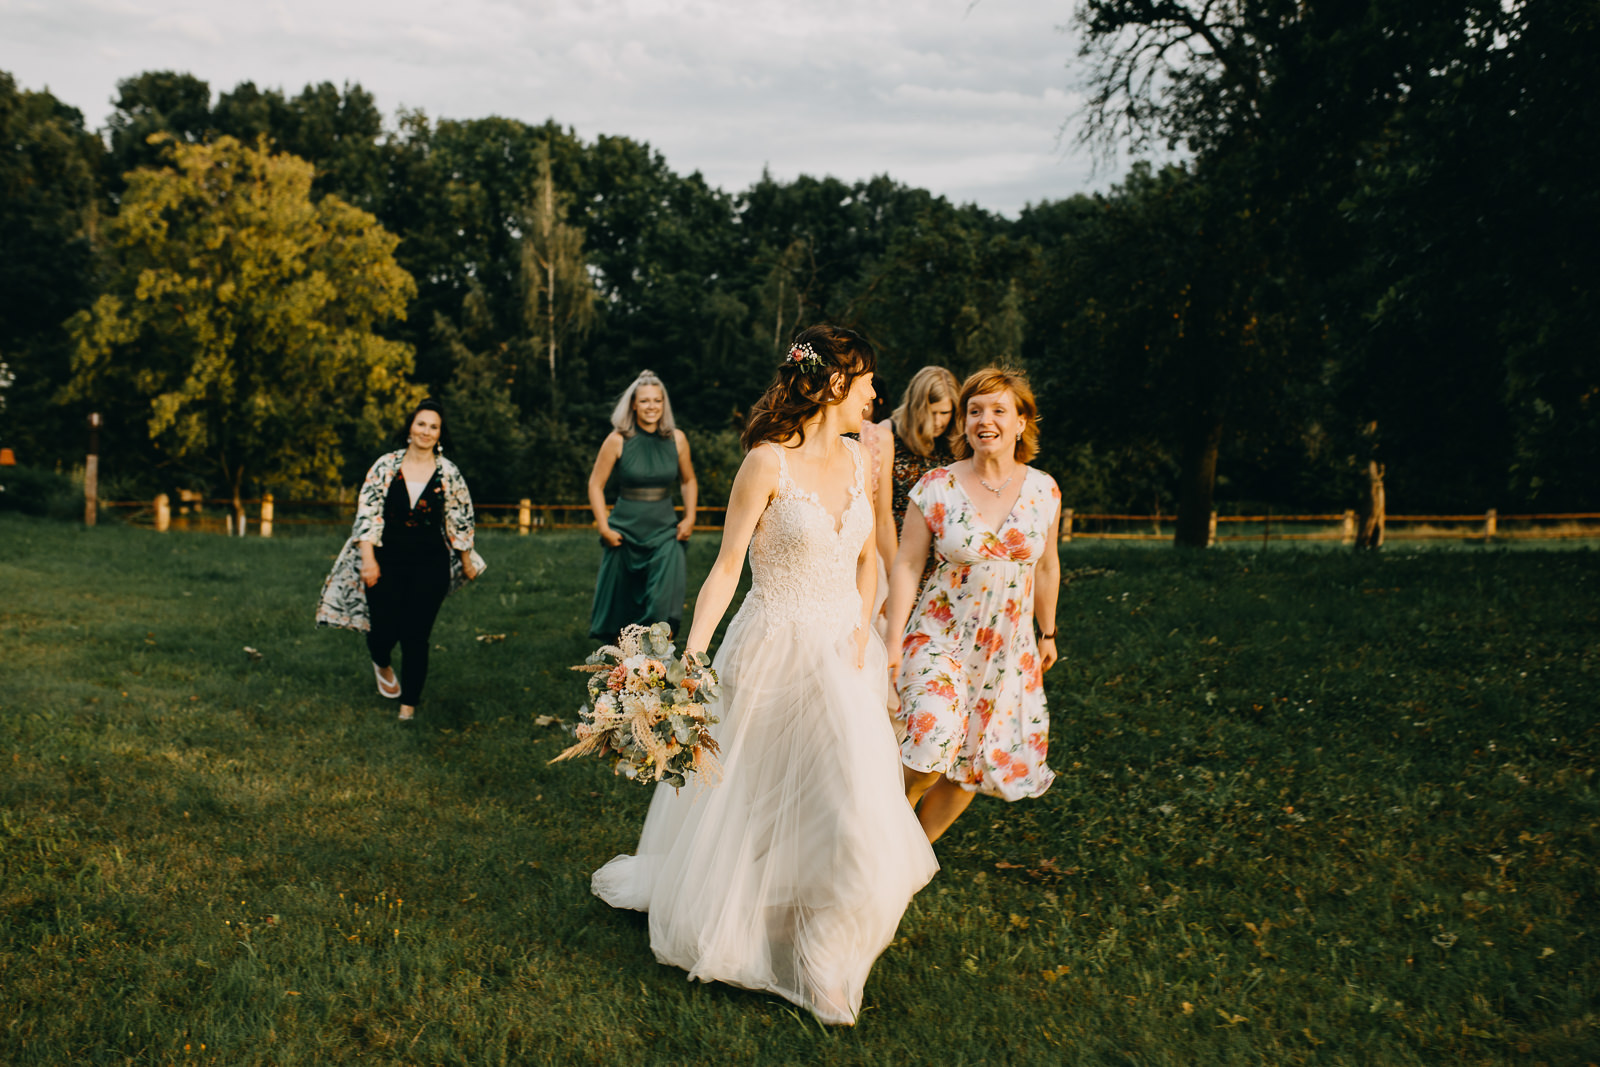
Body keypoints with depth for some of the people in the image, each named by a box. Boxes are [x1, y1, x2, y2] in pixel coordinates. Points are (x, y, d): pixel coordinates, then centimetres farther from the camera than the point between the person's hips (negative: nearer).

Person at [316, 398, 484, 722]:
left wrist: (466, 561, 16)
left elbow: (460, 519, 10)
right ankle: (381, 664, 39)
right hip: (387, 561, 0)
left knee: (416, 636, -1)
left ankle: (409, 703, 14)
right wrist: (368, 559, -10)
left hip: (430, 565, 0)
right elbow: (367, 511, -3)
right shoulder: (386, 466, 0)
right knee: (384, 629, 1)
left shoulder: (448, 473, 1)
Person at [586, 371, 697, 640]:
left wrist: (689, 518, 6)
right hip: (625, 532, -1)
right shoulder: (618, 440, -7)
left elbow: (688, 481, 16)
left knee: (663, 605, -13)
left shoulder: (676, 439, 1)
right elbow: (595, 485, 0)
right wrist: (604, 528, -5)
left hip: (665, 532, 1)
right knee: (620, 607, 10)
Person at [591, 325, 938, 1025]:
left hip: (842, 653, 6)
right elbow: (726, 568, -14)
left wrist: (862, 627, -2)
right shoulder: (768, 462, -15)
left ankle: (824, 960, 24)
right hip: (775, 653, -6)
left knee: (849, 801, 8)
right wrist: (692, 651, -22)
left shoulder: (856, 459, 5)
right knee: (747, 797, 6)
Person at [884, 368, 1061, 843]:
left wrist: (1048, 632, 19)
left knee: (976, 762, 5)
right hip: (942, 637, -3)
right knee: (933, 744, -20)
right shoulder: (935, 487, -8)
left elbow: (1046, 567, 12)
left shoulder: (1043, 490, 0)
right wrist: (895, 638, -9)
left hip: (1010, 646, 3)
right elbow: (907, 565, -5)